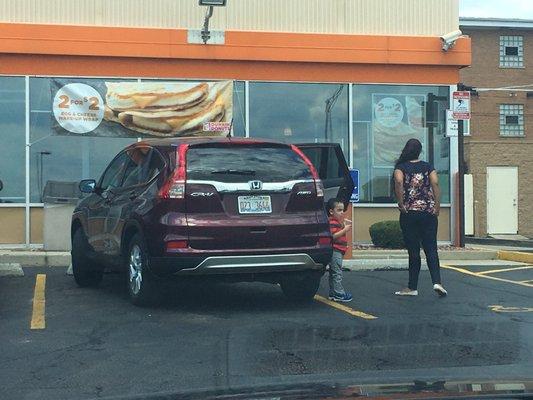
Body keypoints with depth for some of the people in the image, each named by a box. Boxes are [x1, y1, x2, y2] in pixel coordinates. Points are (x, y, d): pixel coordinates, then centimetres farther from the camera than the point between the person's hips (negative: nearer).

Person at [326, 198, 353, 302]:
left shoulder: (338, 221, 20)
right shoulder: (332, 222, -14)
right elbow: (332, 236, -24)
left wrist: (344, 223, 15)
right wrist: (345, 229, -23)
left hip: (338, 251, 11)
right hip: (335, 250, -11)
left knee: (333, 273, 14)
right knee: (337, 273, -10)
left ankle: (333, 293, 19)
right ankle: (339, 294, -9)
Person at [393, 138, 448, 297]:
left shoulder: (401, 167, 1)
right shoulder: (428, 167, 7)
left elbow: (399, 182, -20)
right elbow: (435, 184, -7)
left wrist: (401, 204, -13)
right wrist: (437, 207, -5)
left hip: (409, 213, -1)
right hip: (428, 212, 2)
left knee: (413, 251, 5)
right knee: (431, 249, 5)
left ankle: (412, 288, 10)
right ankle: (437, 282, -11)